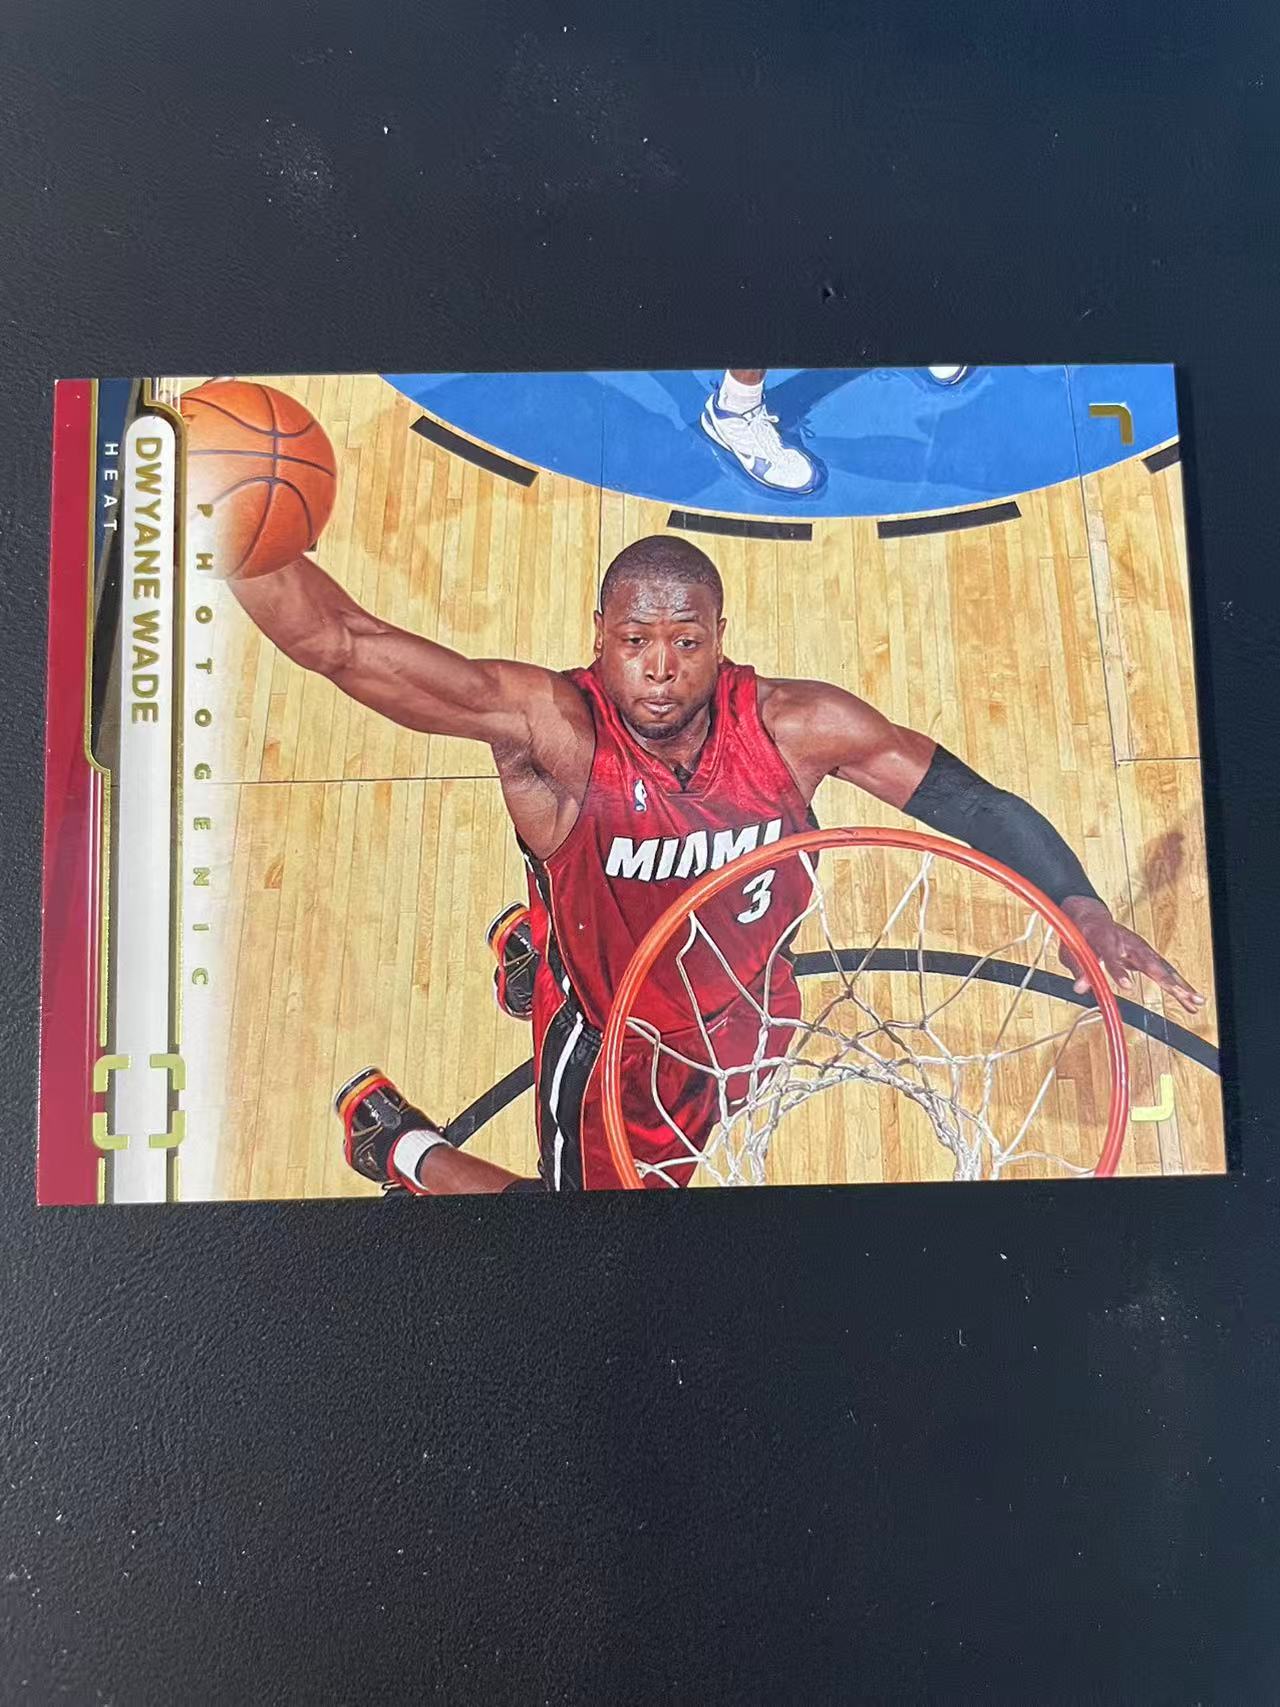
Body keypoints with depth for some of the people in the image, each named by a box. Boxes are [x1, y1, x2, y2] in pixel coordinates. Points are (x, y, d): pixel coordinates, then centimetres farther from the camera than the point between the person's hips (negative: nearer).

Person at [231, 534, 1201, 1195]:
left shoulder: (796, 726, -25)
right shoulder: (550, 726, -34)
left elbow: (976, 805, -14)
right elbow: (339, 644, -44)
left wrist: (1079, 908, -26)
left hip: (752, 1010, 4)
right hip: (612, 1050, -4)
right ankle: (405, 1150, 32)